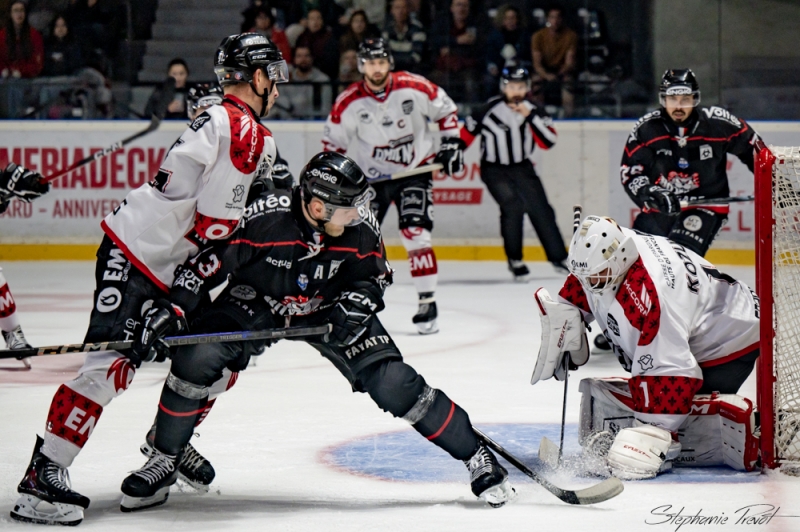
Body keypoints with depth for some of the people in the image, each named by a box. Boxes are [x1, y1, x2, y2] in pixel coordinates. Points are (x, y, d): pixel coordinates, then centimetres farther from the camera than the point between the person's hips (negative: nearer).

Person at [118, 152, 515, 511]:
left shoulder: (361, 227, -23)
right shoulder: (263, 218, -34)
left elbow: (374, 275, -4)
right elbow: (211, 260, -24)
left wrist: (359, 301, -24)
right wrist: (171, 309, -29)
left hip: (328, 308, 1)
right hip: (257, 301, -1)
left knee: (393, 383, -12)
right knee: (196, 359, -24)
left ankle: (475, 456, 5)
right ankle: (162, 465, -5)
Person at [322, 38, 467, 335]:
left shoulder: (414, 88, -14)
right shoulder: (348, 103, -11)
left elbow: (445, 110, 3)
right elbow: (333, 143, 1)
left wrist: (451, 143, -3)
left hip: (414, 170, -1)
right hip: (371, 176, 2)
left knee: (415, 235, -14)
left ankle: (428, 304, -7)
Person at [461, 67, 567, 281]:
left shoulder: (533, 111, -7)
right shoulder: (488, 110, -17)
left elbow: (548, 142, -17)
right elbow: (466, 134, -4)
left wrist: (531, 117, -26)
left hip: (522, 168, 4)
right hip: (494, 170, -4)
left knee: (540, 210, -3)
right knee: (513, 206, -21)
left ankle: (559, 258, 9)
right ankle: (515, 261, -6)